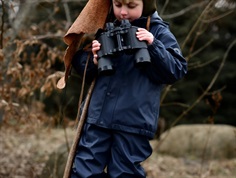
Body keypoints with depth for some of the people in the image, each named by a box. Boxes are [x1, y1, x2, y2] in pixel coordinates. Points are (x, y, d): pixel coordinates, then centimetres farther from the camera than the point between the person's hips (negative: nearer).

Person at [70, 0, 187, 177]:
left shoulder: (159, 33, 0)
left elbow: (177, 70, -6)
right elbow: (80, 62, 17)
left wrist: (154, 46, -19)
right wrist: (94, 60, -6)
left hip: (134, 122, -3)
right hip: (98, 116, 4)